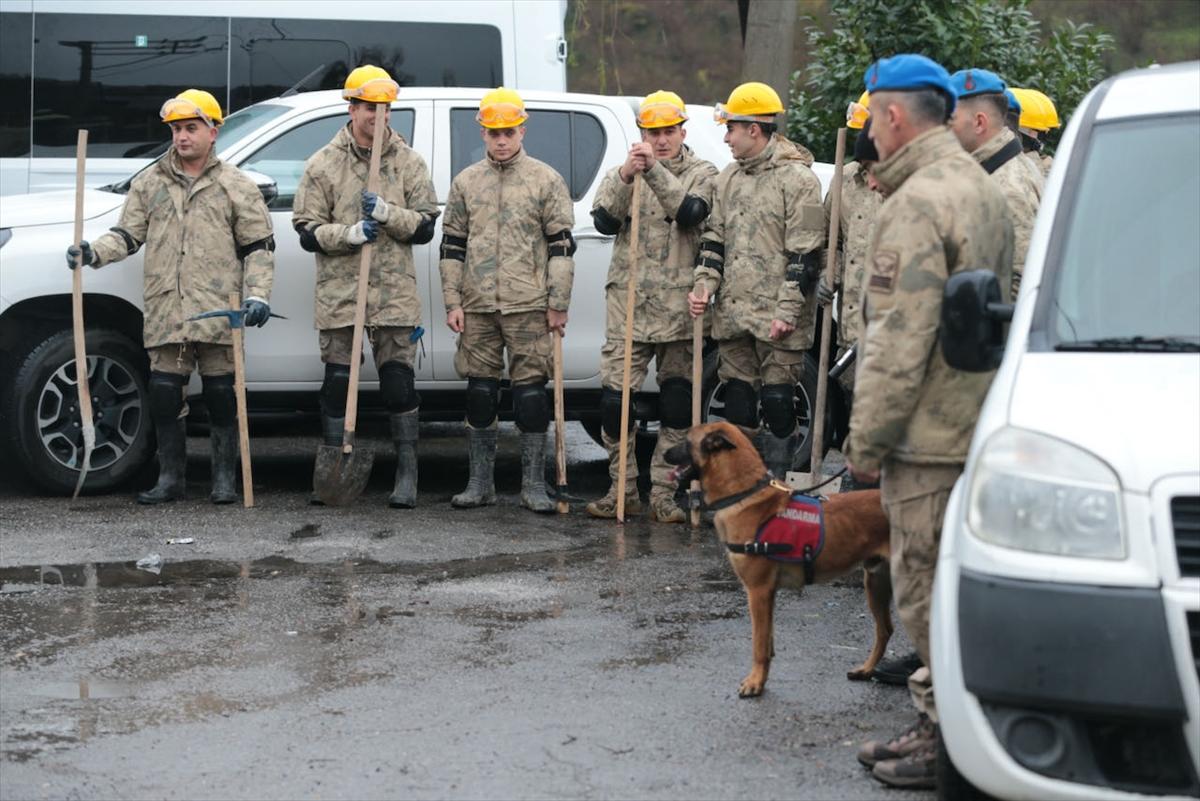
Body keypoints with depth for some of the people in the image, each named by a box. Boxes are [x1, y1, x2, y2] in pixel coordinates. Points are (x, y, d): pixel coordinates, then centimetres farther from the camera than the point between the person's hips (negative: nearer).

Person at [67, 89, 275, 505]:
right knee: (163, 395, 2)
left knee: (221, 395, 1)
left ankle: (224, 479, 11)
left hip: (218, 311, -2)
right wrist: (95, 252, -7)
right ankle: (170, 478, 12)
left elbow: (259, 247, 5)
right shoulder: (149, 183, 13)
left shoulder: (236, 185, 5)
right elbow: (128, 234, 13)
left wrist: (257, 295, -6)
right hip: (165, 312, 3)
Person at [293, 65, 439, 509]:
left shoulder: (409, 162, 6)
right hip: (339, 294, 0)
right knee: (337, 383, 4)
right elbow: (308, 231, 1)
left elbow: (425, 226, 3)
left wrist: (386, 213, -14)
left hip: (395, 293, 0)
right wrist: (351, 233, -15)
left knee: (398, 384, -1)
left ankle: (407, 472, 8)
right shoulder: (323, 164, 4)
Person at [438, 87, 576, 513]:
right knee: (480, 391, 6)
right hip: (477, 306, 3)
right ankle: (480, 482, 14)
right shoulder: (466, 182, 11)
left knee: (530, 390, -2)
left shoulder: (546, 180, 3)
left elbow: (561, 246, 0)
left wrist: (558, 304, -5)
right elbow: (452, 245, 13)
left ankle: (534, 485, 4)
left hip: (528, 305, -3)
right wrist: (453, 302, 5)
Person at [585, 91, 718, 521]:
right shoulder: (621, 174, 12)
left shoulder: (702, 174, 5)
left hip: (679, 309, -1)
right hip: (628, 306, 1)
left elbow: (690, 212, -16)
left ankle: (664, 494, 11)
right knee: (614, 401, -3)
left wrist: (654, 171, -26)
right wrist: (625, 176, -22)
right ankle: (624, 490, 9)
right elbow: (605, 220, -6)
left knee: (677, 405, 3)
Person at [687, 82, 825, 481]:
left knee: (777, 399, -2)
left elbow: (804, 253, -12)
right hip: (733, 312, 7)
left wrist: (788, 311, -16)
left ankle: (775, 485, 6)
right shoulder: (728, 179, 14)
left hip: (777, 317, -7)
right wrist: (705, 283, 3)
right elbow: (714, 237, 20)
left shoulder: (796, 178, -9)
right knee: (737, 400, 11)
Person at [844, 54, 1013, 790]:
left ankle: (952, 742, 2)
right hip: (980, 420, 10)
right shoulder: (985, 190, 15)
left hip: (929, 430, -10)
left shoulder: (918, 202, -17)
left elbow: (902, 337, -21)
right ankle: (940, 722, 23)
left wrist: (868, 435, -14)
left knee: (928, 589, -3)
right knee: (952, 585, 15)